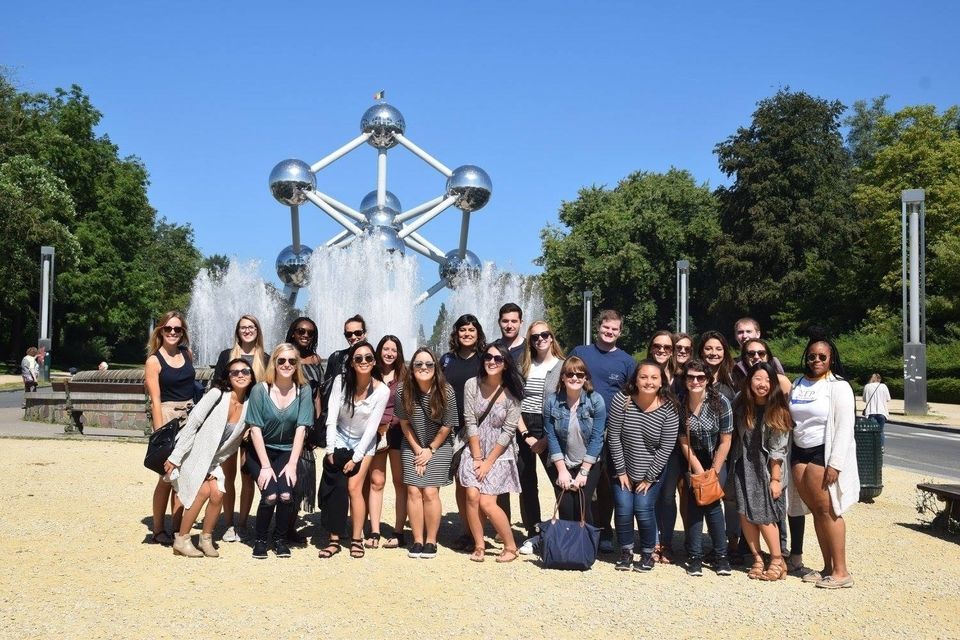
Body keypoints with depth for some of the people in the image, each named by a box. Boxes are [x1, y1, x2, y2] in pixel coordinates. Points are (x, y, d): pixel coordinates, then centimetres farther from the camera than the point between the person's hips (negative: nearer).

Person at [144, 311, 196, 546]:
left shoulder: (187, 354, 9)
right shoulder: (154, 361, -5)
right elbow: (155, 400, -9)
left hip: (190, 416, 5)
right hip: (167, 416, -5)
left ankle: (177, 527, 13)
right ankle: (158, 530, 6)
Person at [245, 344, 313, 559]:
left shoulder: (303, 391, -6)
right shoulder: (260, 390, -11)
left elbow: (301, 429, -9)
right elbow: (256, 429, -11)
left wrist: (292, 464, -16)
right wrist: (265, 466, -16)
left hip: (287, 451, 1)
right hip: (261, 451, -1)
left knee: (286, 494, -21)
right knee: (270, 495, -22)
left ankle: (280, 539, 5)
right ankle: (260, 540, 4)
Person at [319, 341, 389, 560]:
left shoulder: (381, 390, -17)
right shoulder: (341, 381, -14)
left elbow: (372, 427, -15)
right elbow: (331, 417, -13)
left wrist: (356, 458, -16)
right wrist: (330, 450, -17)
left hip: (363, 443, -1)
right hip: (340, 439, 1)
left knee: (353, 488, -12)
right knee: (335, 487, -12)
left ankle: (356, 540, -2)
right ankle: (334, 539, -7)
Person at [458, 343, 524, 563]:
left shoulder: (511, 393, -8)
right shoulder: (472, 385, -5)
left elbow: (508, 431, -9)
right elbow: (470, 422, -5)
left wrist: (489, 462, -10)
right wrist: (477, 458, -7)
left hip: (499, 454, -2)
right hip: (475, 450, 2)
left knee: (487, 503, -10)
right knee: (472, 496, -13)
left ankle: (511, 547, 6)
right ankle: (479, 546, 2)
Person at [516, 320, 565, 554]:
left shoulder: (563, 366, -1)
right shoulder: (524, 366, 7)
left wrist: (546, 439, -9)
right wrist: (526, 435, -6)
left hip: (550, 430, -3)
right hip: (523, 429, 3)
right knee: (527, 484, 4)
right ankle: (532, 534, 11)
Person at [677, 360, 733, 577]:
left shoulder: (720, 402, -18)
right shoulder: (680, 403, -13)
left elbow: (725, 441, -12)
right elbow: (684, 442, -8)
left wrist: (713, 473, -12)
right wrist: (699, 472, -13)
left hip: (717, 460, -2)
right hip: (693, 461, 2)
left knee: (711, 501, -12)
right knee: (694, 500, -8)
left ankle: (721, 555, 0)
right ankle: (694, 557, -1)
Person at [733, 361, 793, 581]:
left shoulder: (777, 410, -9)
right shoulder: (742, 406, 1)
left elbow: (778, 448, -9)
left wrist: (776, 479, -11)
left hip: (768, 468, -4)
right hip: (745, 466, 4)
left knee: (763, 514, -5)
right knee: (745, 513, 1)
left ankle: (777, 561, 10)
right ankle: (757, 559, 14)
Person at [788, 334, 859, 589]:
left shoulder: (838, 386, -4)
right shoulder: (798, 385, 14)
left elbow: (844, 428, -10)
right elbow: (789, 419, 16)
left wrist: (835, 464, -17)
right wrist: (786, 456, 9)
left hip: (823, 453, -6)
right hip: (800, 453, 6)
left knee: (827, 510, -8)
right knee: (816, 511, 6)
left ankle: (841, 572, -4)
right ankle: (827, 567, 12)